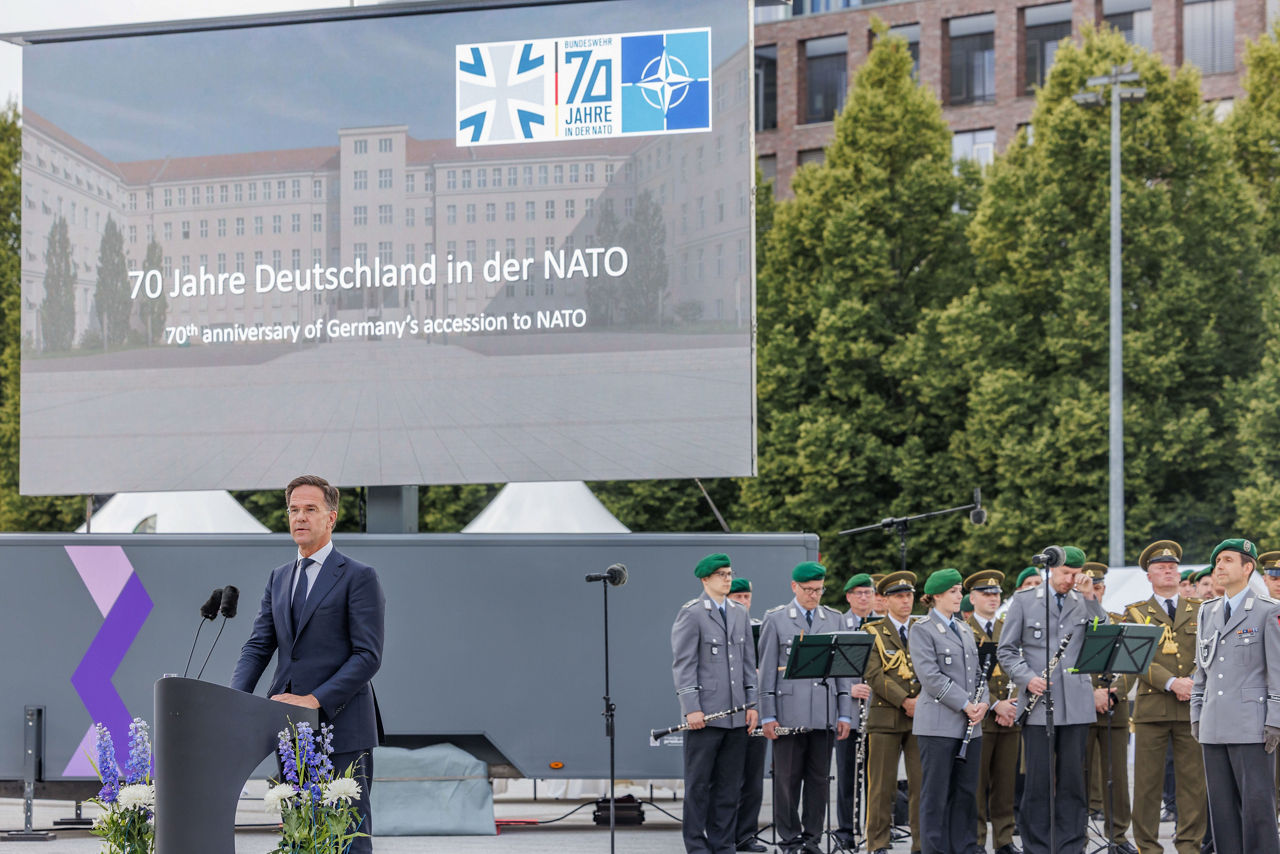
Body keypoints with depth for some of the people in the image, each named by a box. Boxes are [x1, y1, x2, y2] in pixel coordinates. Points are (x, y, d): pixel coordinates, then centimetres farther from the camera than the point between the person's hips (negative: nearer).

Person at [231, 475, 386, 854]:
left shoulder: (359, 577, -3)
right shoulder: (279, 577, 17)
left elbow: (368, 655, -10)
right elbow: (258, 645, 13)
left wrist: (316, 700, -19)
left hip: (340, 724, -6)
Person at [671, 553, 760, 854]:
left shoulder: (740, 614, 15)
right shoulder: (691, 613, -5)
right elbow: (683, 664, -8)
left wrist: (751, 704, 10)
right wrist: (691, 708, -15)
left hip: (735, 715, 6)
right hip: (704, 714, -6)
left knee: (729, 785, 7)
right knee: (698, 784, -1)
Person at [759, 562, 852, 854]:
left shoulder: (834, 619, 12)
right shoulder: (776, 619, 2)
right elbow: (767, 669, 1)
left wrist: (844, 714, 7)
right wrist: (767, 716, -5)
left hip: (824, 714, 3)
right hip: (789, 714, -3)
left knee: (819, 778, 5)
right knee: (788, 778, 1)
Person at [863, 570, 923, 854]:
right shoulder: (873, 633, 4)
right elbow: (874, 674, -7)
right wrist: (904, 701, -15)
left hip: (922, 716, 3)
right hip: (886, 716, -3)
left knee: (922, 782, -1)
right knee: (882, 785, 0)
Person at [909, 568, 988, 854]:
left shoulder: (964, 631, 18)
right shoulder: (922, 629, -5)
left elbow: (977, 671, 19)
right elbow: (930, 675, -14)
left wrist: (981, 703, -1)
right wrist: (965, 704, -15)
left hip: (969, 725, 7)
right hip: (938, 724, -7)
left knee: (966, 792, 8)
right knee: (936, 794, -4)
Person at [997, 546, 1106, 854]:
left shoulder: (1084, 603, 12)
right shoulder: (1024, 601, 6)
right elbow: (1006, 650, 6)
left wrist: (1090, 598, -7)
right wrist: (1027, 678, -10)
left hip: (1076, 705, 2)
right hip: (1038, 702, -2)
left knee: (1073, 779, 3)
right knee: (1038, 779, -3)